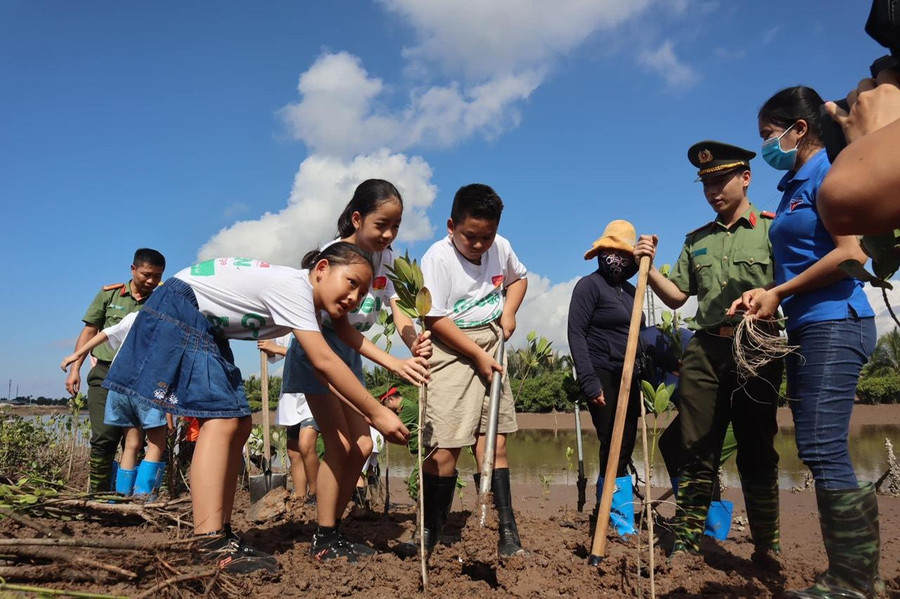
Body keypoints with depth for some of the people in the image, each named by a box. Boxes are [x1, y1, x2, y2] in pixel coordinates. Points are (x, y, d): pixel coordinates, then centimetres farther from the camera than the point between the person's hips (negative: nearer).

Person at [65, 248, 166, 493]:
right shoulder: (109, 294, 6)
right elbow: (89, 331, 10)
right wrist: (75, 368, 4)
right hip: (105, 374, 0)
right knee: (104, 438, -8)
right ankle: (98, 495, 2)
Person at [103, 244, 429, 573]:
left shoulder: (313, 297, 2)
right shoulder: (295, 287, -26)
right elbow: (324, 361, -31)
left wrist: (397, 364, -12)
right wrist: (377, 413, -27)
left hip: (205, 327, 10)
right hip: (178, 309, -10)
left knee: (238, 426, 3)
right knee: (222, 418, -21)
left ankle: (221, 535, 5)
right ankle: (211, 546, -23)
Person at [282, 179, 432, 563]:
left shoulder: (386, 258, -3)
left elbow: (398, 312, -15)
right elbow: (340, 325, -27)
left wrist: (415, 345, -37)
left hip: (350, 352, 7)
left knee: (362, 446, 4)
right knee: (340, 444, -10)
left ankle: (331, 530, 19)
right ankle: (323, 541, 4)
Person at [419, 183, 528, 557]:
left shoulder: (501, 248, 3)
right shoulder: (438, 257, -14)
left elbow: (518, 277, 25)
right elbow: (435, 319, -17)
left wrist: (509, 311, 6)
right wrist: (478, 355, -15)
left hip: (491, 351, 5)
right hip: (451, 354, -5)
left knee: (494, 441, 6)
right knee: (445, 445, -9)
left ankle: (507, 532, 14)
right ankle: (430, 531, 9)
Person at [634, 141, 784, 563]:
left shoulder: (771, 229, 4)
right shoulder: (696, 240, 17)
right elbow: (676, 296, 17)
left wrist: (765, 300, -24)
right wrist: (648, 267, 3)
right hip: (705, 350, 4)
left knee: (757, 452, 4)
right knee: (696, 451, 3)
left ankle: (767, 548, 17)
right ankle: (684, 544, 9)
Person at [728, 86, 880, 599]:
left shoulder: (828, 173, -7)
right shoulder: (794, 186, 20)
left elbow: (852, 253, -18)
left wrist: (778, 293, -11)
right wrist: (766, 294, 5)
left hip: (834, 324, -10)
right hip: (807, 328, 10)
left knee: (822, 448, -11)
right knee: (824, 451, 9)